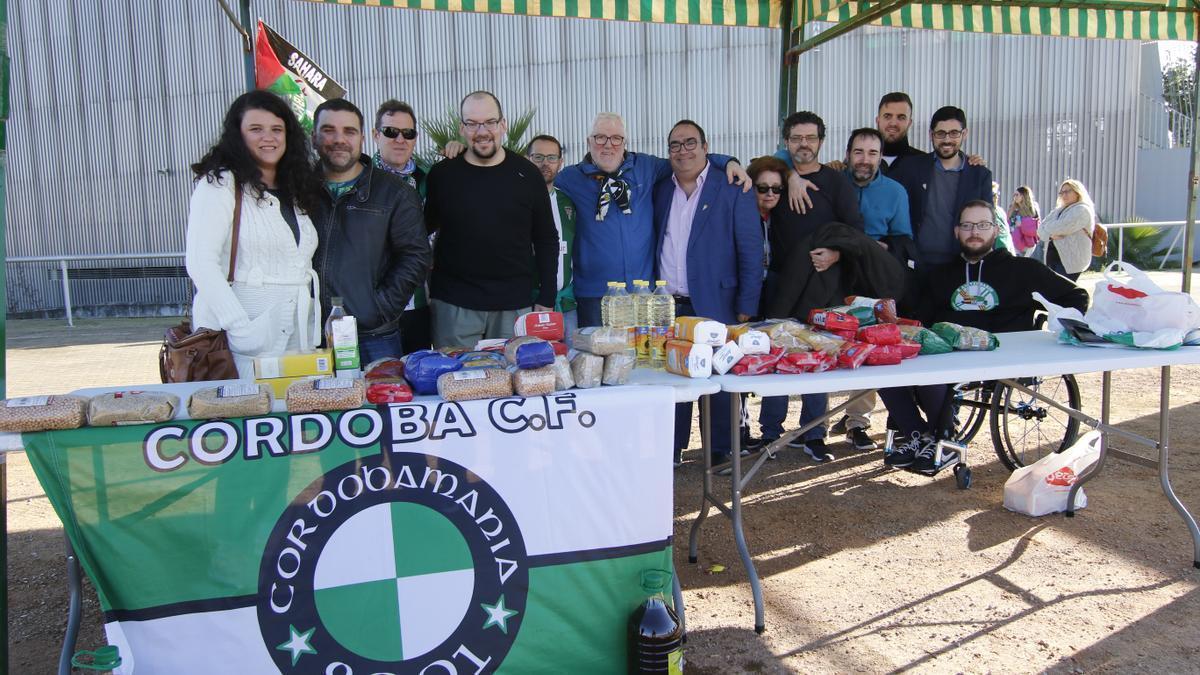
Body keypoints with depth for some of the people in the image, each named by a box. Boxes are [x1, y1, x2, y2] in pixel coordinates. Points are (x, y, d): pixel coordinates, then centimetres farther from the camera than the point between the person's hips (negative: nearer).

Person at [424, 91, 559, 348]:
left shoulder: (527, 174, 3)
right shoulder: (442, 174, 2)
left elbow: (547, 241, 8)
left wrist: (546, 301, 3)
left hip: (515, 304, 1)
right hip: (453, 305, 0)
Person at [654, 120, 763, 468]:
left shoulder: (733, 191, -2)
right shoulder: (660, 191, 11)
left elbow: (751, 252, -4)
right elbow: (654, 244, 14)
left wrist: (746, 308, -9)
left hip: (716, 307, -4)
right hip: (668, 308, 4)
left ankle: (722, 451, 19)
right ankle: (672, 449, 22)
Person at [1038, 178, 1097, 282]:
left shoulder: (1082, 210, -5)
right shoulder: (1058, 210, 20)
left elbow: (1062, 227, -17)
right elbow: (1041, 230, 10)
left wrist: (1049, 229, 4)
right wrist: (1051, 234, -12)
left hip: (1071, 260, -7)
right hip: (1053, 257, 8)